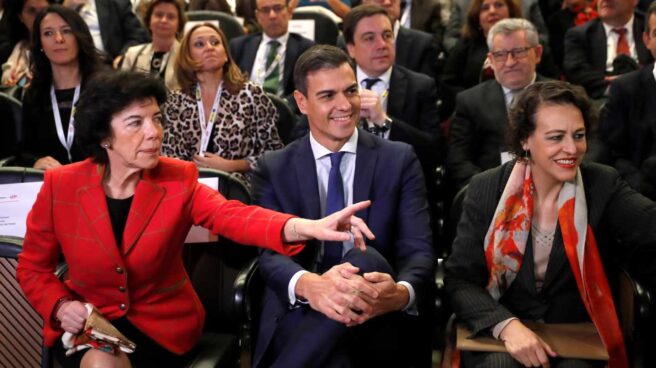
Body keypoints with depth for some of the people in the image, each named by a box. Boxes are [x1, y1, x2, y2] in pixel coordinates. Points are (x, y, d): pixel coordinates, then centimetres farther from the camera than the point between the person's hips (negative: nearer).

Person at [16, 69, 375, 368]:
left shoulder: (178, 180, -10)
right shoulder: (61, 186, -9)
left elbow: (234, 216, -30)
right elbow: (32, 267, 4)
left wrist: (307, 227, -49)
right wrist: (61, 306, -18)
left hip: (161, 322, 0)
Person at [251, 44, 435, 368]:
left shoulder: (399, 160, 7)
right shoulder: (273, 168, 8)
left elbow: (418, 250, -2)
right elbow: (271, 252, -5)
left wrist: (401, 293, -29)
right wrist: (309, 285, -31)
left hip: (377, 321, 3)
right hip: (298, 317, -2)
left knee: (367, 258, -33)